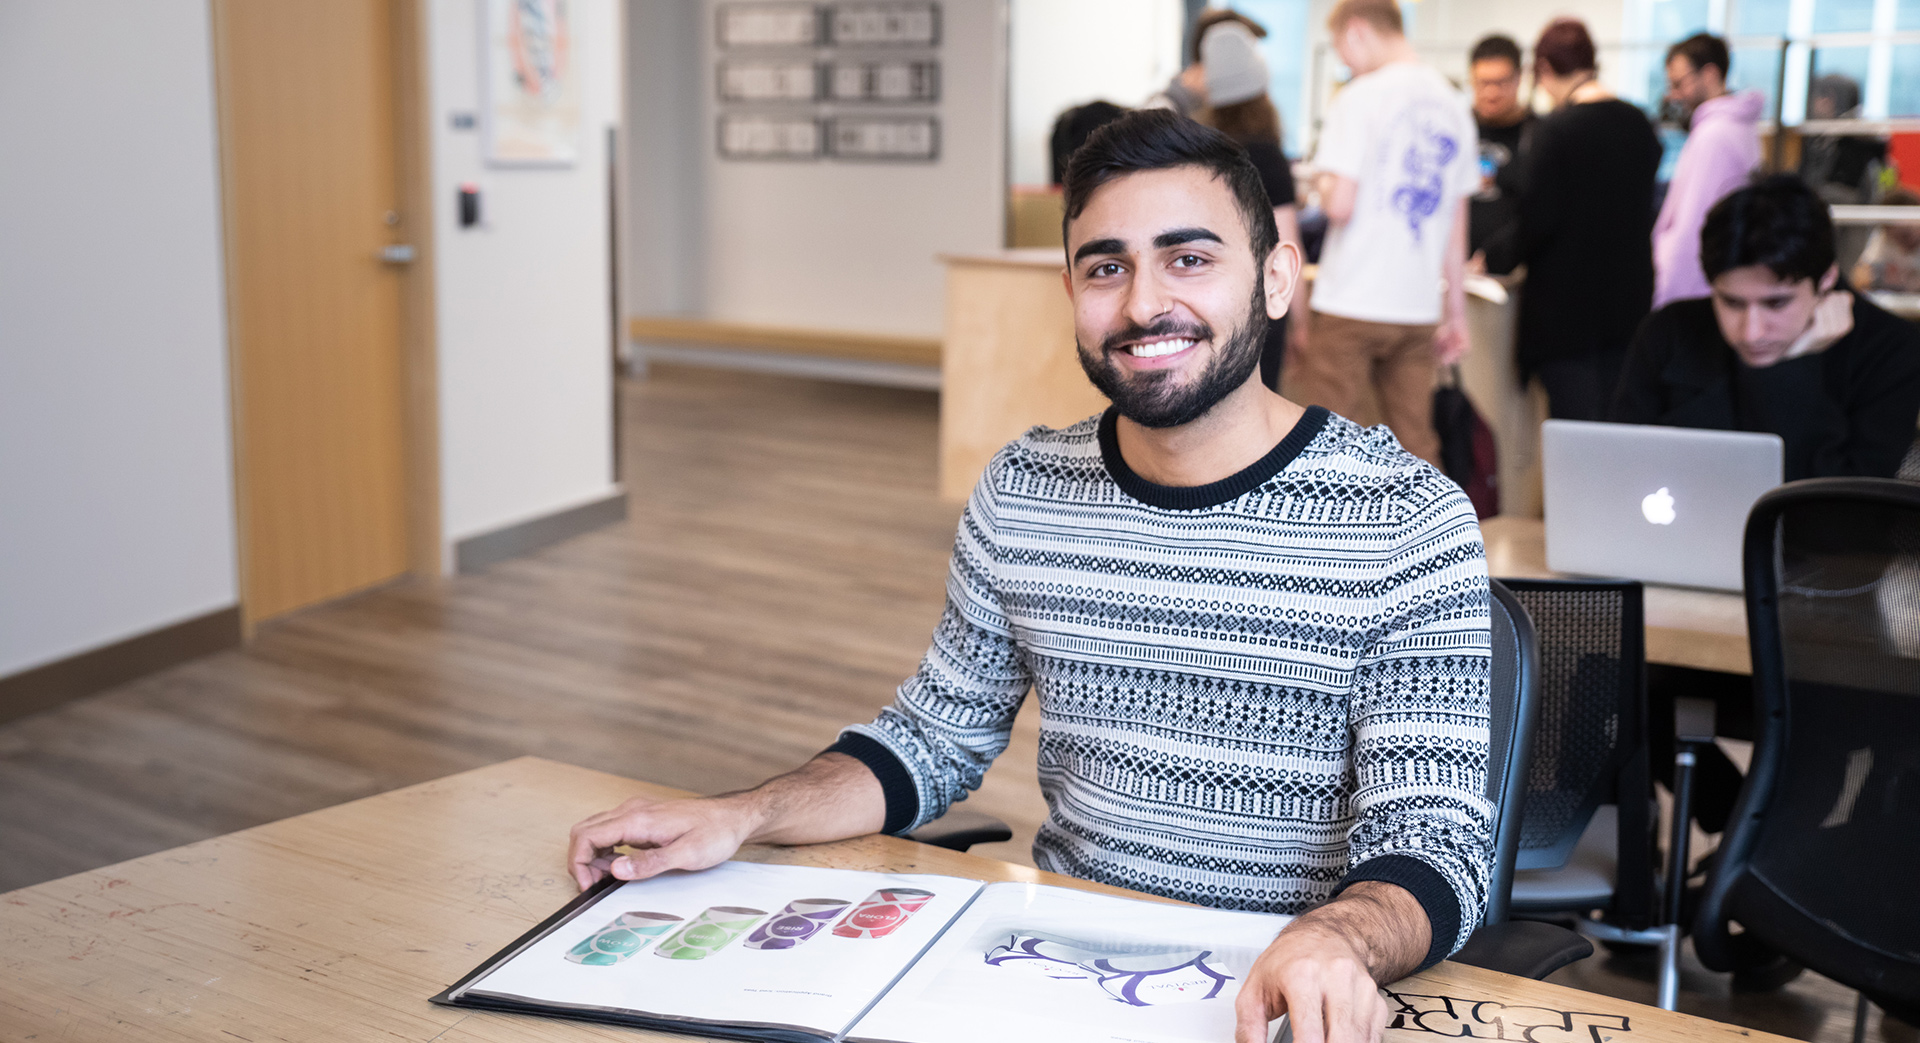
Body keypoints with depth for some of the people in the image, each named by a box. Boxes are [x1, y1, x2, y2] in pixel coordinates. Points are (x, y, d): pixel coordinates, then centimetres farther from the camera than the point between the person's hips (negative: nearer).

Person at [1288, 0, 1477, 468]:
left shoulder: (1360, 98, -9)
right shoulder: (1453, 105, 11)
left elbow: (1340, 205, -16)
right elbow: (1457, 227, 14)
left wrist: (1325, 185, 7)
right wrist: (1456, 312, 18)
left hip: (1351, 305, -6)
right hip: (1419, 308, 6)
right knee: (1414, 443, 9)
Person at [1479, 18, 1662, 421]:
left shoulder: (1554, 128, -14)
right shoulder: (1638, 124, 6)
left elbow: (1538, 221, -15)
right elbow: (1645, 213, 15)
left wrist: (1495, 256, 1)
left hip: (1565, 303, -6)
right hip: (1629, 297, 6)